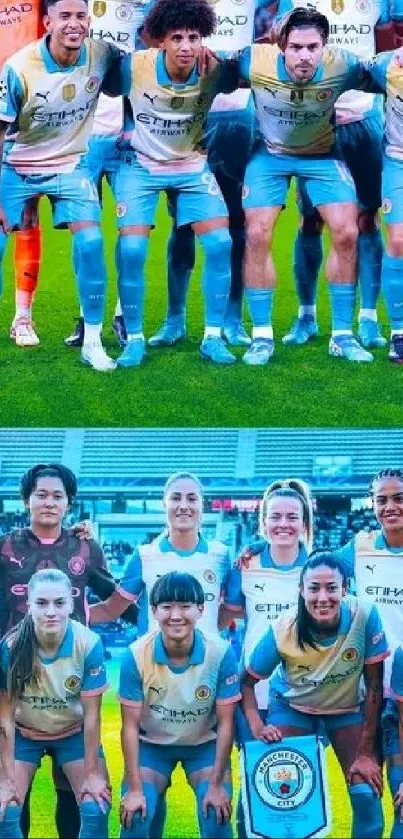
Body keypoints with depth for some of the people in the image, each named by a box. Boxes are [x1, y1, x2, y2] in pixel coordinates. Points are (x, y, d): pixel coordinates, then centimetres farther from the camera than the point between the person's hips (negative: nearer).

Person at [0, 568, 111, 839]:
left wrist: (92, 773, -14)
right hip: (25, 734, 0)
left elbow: (92, 715, -17)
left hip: (74, 733, 0)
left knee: (96, 809, -16)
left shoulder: (89, 644, -27)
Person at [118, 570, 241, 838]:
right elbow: (130, 726, -15)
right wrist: (134, 789, -17)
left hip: (205, 745, 0)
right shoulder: (136, 655, -24)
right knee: (135, 817, -18)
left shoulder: (221, 653, -24)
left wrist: (217, 784, -16)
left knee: (216, 816, -18)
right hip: (152, 745, 0)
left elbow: (225, 723, -15)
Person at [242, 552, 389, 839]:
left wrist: (366, 752, -17)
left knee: (367, 793, -12)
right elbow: (247, 682, -12)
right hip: (293, 708, 0)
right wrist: (257, 727, -28)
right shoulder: (284, 630, -27)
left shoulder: (365, 616, -30)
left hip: (348, 708, 0)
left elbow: (374, 686, -19)